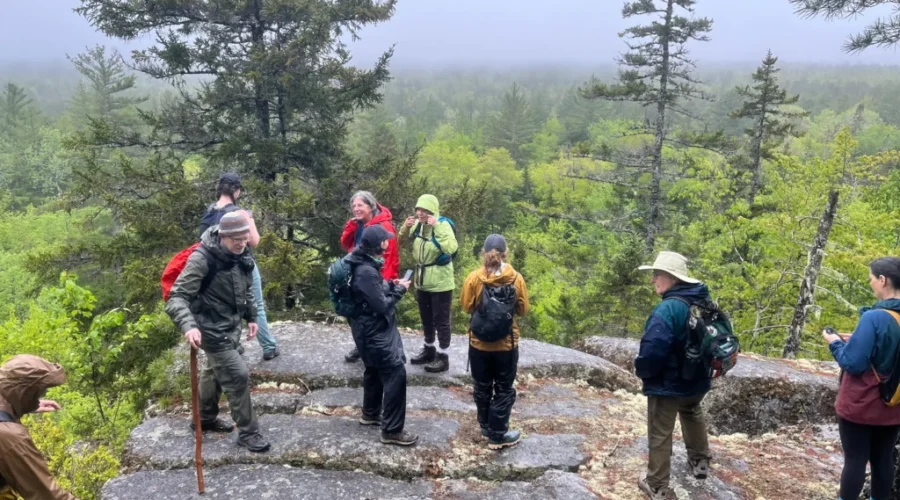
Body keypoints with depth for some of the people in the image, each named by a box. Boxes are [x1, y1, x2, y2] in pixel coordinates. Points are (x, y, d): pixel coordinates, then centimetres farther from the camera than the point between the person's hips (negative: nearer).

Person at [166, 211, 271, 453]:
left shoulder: (242, 256, -3)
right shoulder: (202, 259, -26)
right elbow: (177, 297, -29)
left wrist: (251, 317, 16)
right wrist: (189, 325, -44)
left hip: (231, 326, 8)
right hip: (213, 330, -8)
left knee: (215, 371, 24)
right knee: (237, 375, -7)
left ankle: (205, 418, 45)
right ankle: (248, 432, 9)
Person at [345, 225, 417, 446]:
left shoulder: (365, 264, 6)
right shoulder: (366, 271, -26)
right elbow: (382, 306, -24)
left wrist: (391, 285, 2)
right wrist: (399, 290, -10)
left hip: (371, 328, 11)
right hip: (374, 331, -11)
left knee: (375, 370, 24)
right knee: (396, 373, -10)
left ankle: (370, 413, 41)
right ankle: (392, 430, -5)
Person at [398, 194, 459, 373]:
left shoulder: (443, 225, -18)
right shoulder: (417, 224, 0)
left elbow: (451, 248, -33)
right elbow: (401, 242, 11)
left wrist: (437, 227, -35)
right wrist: (406, 227, -9)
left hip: (440, 282, -7)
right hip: (422, 280, 7)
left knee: (441, 320, 3)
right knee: (426, 318, 20)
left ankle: (443, 356, 12)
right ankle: (429, 349, 36)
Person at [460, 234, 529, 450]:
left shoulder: (474, 278, -13)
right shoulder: (516, 278, -12)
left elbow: (466, 306, -3)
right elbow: (522, 310, -3)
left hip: (479, 342, 1)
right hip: (506, 343, -1)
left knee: (482, 387, 19)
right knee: (504, 390, 12)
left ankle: (486, 426, 34)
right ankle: (497, 435, 17)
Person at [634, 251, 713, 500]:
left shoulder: (668, 308, -31)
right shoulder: (704, 300, -1)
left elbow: (653, 349, -35)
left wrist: (642, 370, -15)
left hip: (667, 383, -8)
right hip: (698, 379, 9)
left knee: (660, 434, 7)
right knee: (692, 415, 34)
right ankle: (701, 462, 49)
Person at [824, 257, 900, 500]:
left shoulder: (874, 318, -23)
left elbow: (853, 363, -21)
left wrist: (836, 343, -4)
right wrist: (855, 341, 9)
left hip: (861, 405, -6)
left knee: (855, 459, 5)